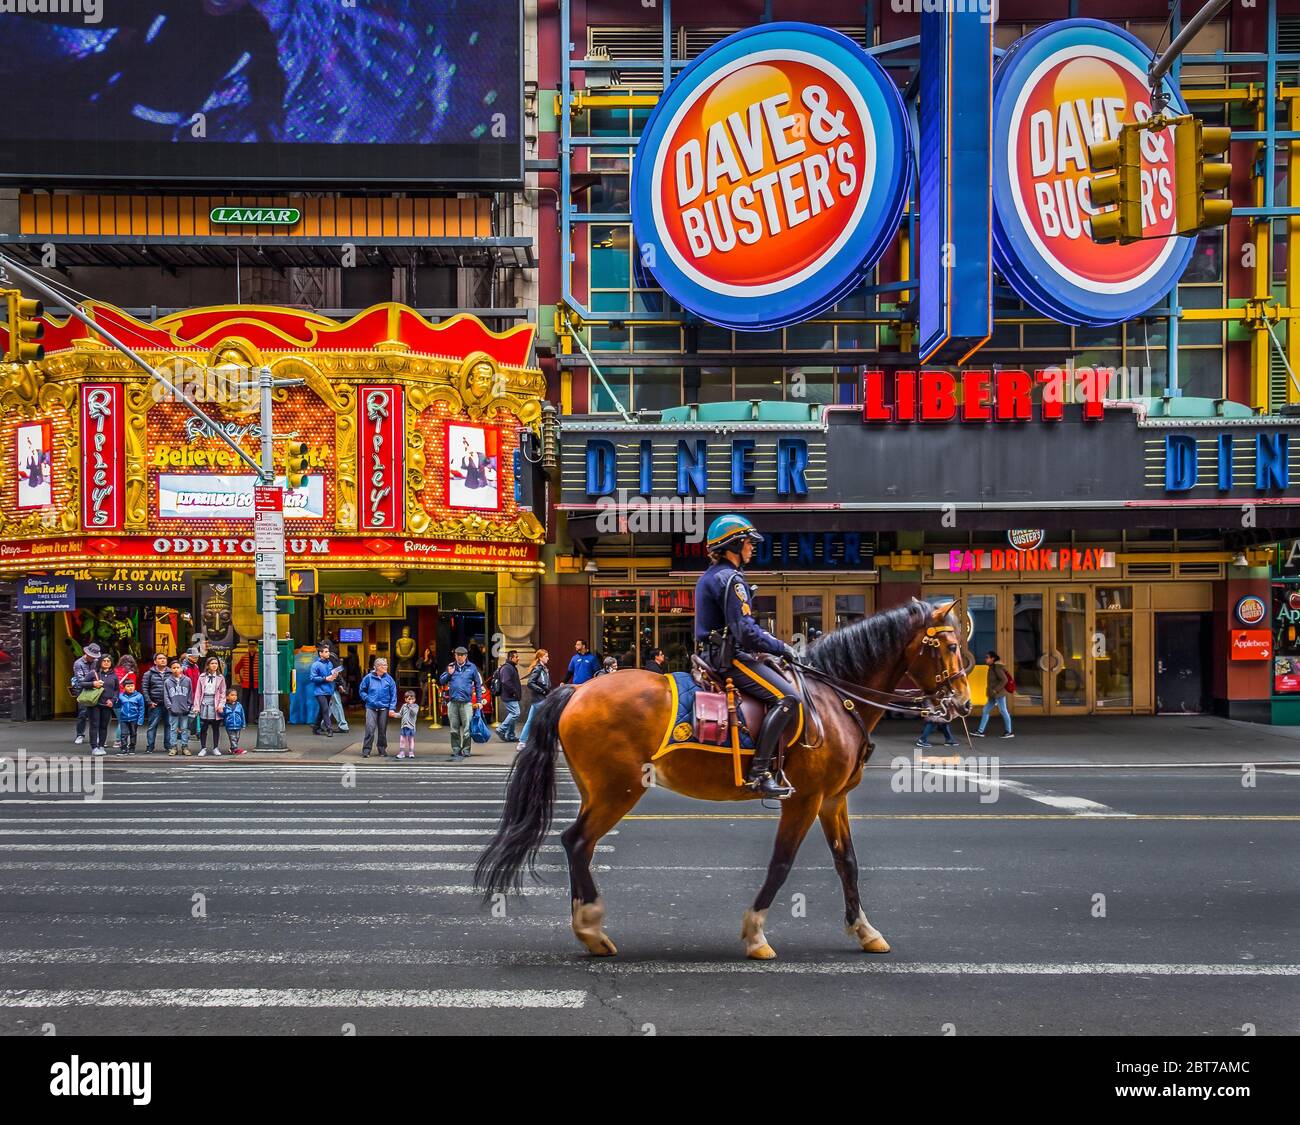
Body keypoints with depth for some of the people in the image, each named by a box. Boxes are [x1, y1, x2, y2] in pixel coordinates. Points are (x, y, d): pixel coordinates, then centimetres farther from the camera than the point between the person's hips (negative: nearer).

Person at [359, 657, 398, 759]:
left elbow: (393, 694, 1)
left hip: (384, 708, 2)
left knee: (382, 730, 9)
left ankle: (382, 750, 21)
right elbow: (362, 690, 10)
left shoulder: (389, 679, 0)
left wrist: (392, 708, -6)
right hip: (371, 708, -2)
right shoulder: (369, 677, -2)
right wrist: (367, 699, -4)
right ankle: (366, 750, -4)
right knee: (370, 729, -10)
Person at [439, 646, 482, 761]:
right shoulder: (451, 666, 11)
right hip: (452, 702, 3)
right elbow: (441, 681, 13)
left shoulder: (471, 667, 4)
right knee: (454, 729, 7)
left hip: (466, 702, -3)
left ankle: (465, 750, 2)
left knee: (466, 728, -5)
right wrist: (449, 674, -6)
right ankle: (456, 750, 13)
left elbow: (478, 684, 6)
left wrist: (478, 701, 2)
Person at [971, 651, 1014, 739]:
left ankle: (1009, 732, 7)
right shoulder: (992, 667, 12)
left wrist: (996, 690, -22)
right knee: (986, 711, 8)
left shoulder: (997, 668, -16)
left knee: (1003, 711, -2)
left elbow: (1005, 680, -22)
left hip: (999, 694, -10)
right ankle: (980, 731, 8)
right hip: (993, 695, 10)